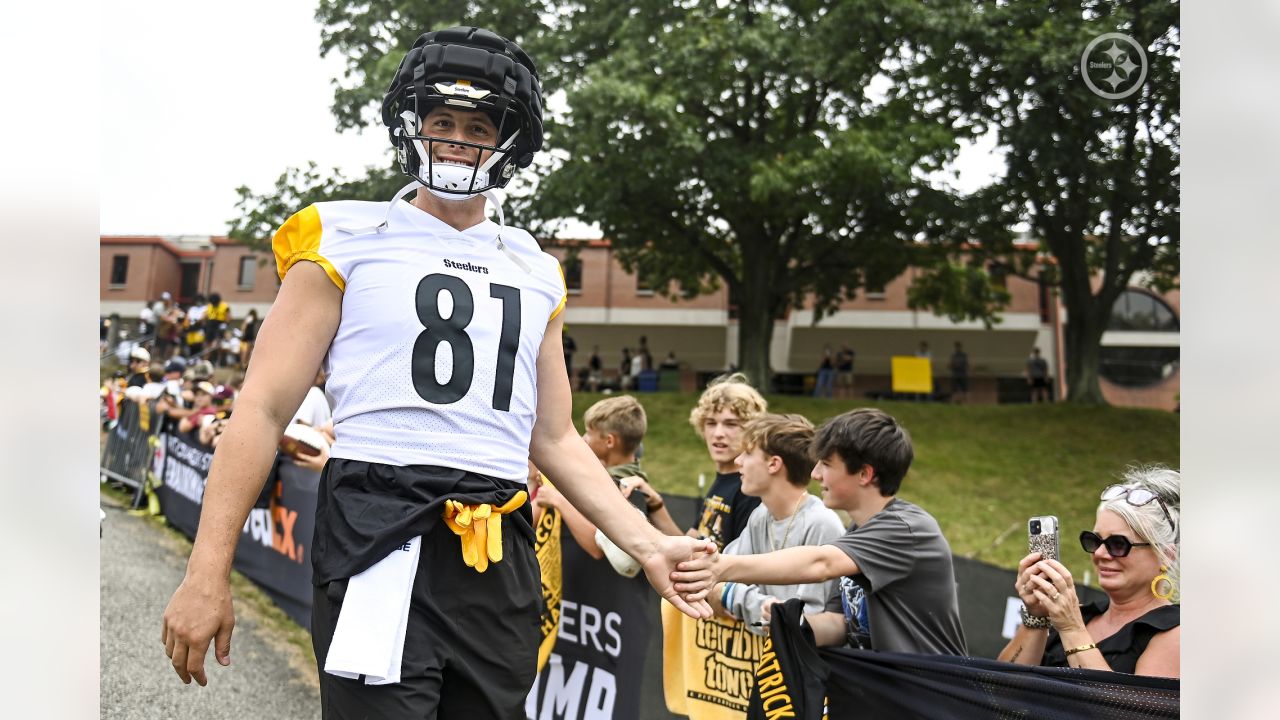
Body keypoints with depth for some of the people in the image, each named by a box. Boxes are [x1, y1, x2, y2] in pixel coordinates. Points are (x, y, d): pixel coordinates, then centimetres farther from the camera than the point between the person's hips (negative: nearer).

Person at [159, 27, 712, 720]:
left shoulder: (535, 273, 16)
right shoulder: (348, 241, 2)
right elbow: (263, 410, -2)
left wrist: (646, 544, 10)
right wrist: (206, 573, -8)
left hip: (501, 558, 5)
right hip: (381, 537, -4)